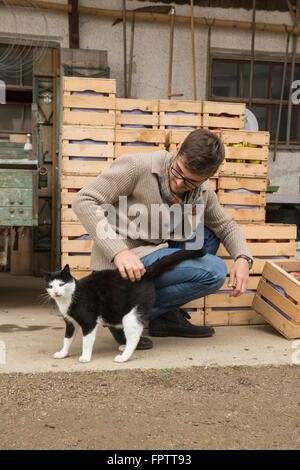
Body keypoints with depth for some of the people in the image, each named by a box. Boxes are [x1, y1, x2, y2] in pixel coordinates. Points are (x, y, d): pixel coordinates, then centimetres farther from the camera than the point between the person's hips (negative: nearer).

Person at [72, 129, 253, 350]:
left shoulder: (203, 191, 4)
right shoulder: (137, 166, -16)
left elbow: (226, 226, 20)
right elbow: (83, 201, -17)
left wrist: (243, 258, -3)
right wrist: (119, 251, -29)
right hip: (122, 261, -8)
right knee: (215, 271, -16)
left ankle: (168, 316, 5)